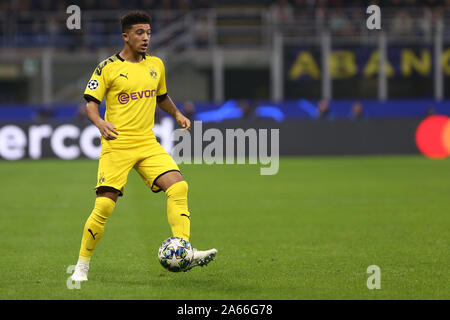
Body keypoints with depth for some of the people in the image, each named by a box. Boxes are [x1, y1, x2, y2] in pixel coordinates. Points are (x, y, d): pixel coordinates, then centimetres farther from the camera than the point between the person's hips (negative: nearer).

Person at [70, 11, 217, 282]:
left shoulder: (156, 65, 13)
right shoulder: (108, 67, -3)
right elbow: (90, 103, -4)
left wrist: (177, 114, 12)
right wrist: (100, 122, -24)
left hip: (148, 143, 5)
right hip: (117, 145, -4)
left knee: (178, 186, -18)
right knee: (104, 206, -9)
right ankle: (82, 267, 7)